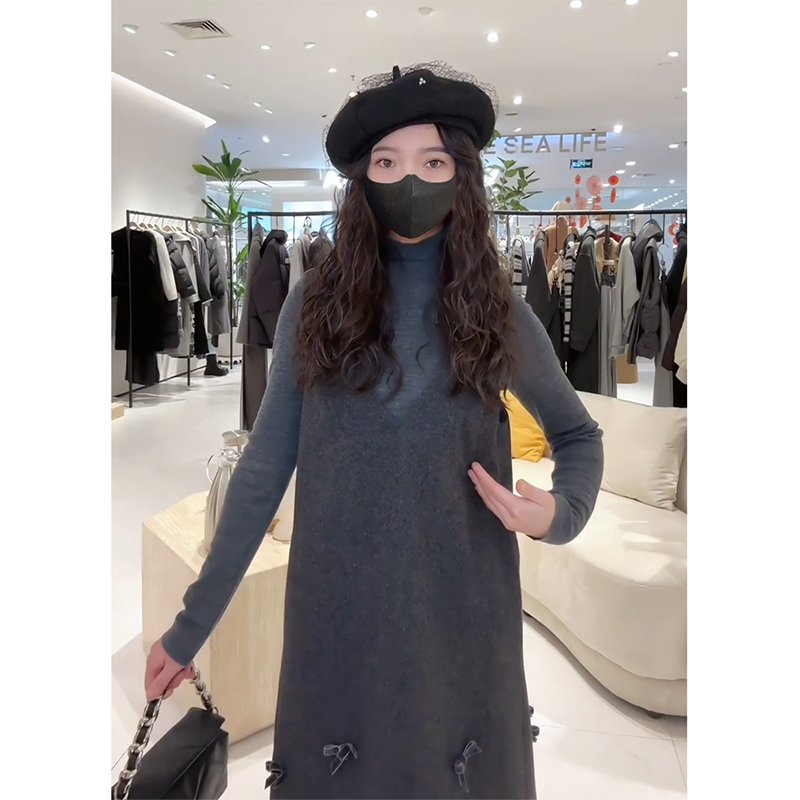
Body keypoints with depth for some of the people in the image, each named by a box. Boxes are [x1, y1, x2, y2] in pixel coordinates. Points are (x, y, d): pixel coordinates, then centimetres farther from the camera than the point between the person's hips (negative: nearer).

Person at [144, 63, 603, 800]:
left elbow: (578, 435, 11)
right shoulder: (315, 303, -3)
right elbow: (263, 471, 0)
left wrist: (560, 511, -10)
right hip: (336, 621, 0)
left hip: (463, 620, 1)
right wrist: (192, 623, 1)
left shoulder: (497, 311, -2)